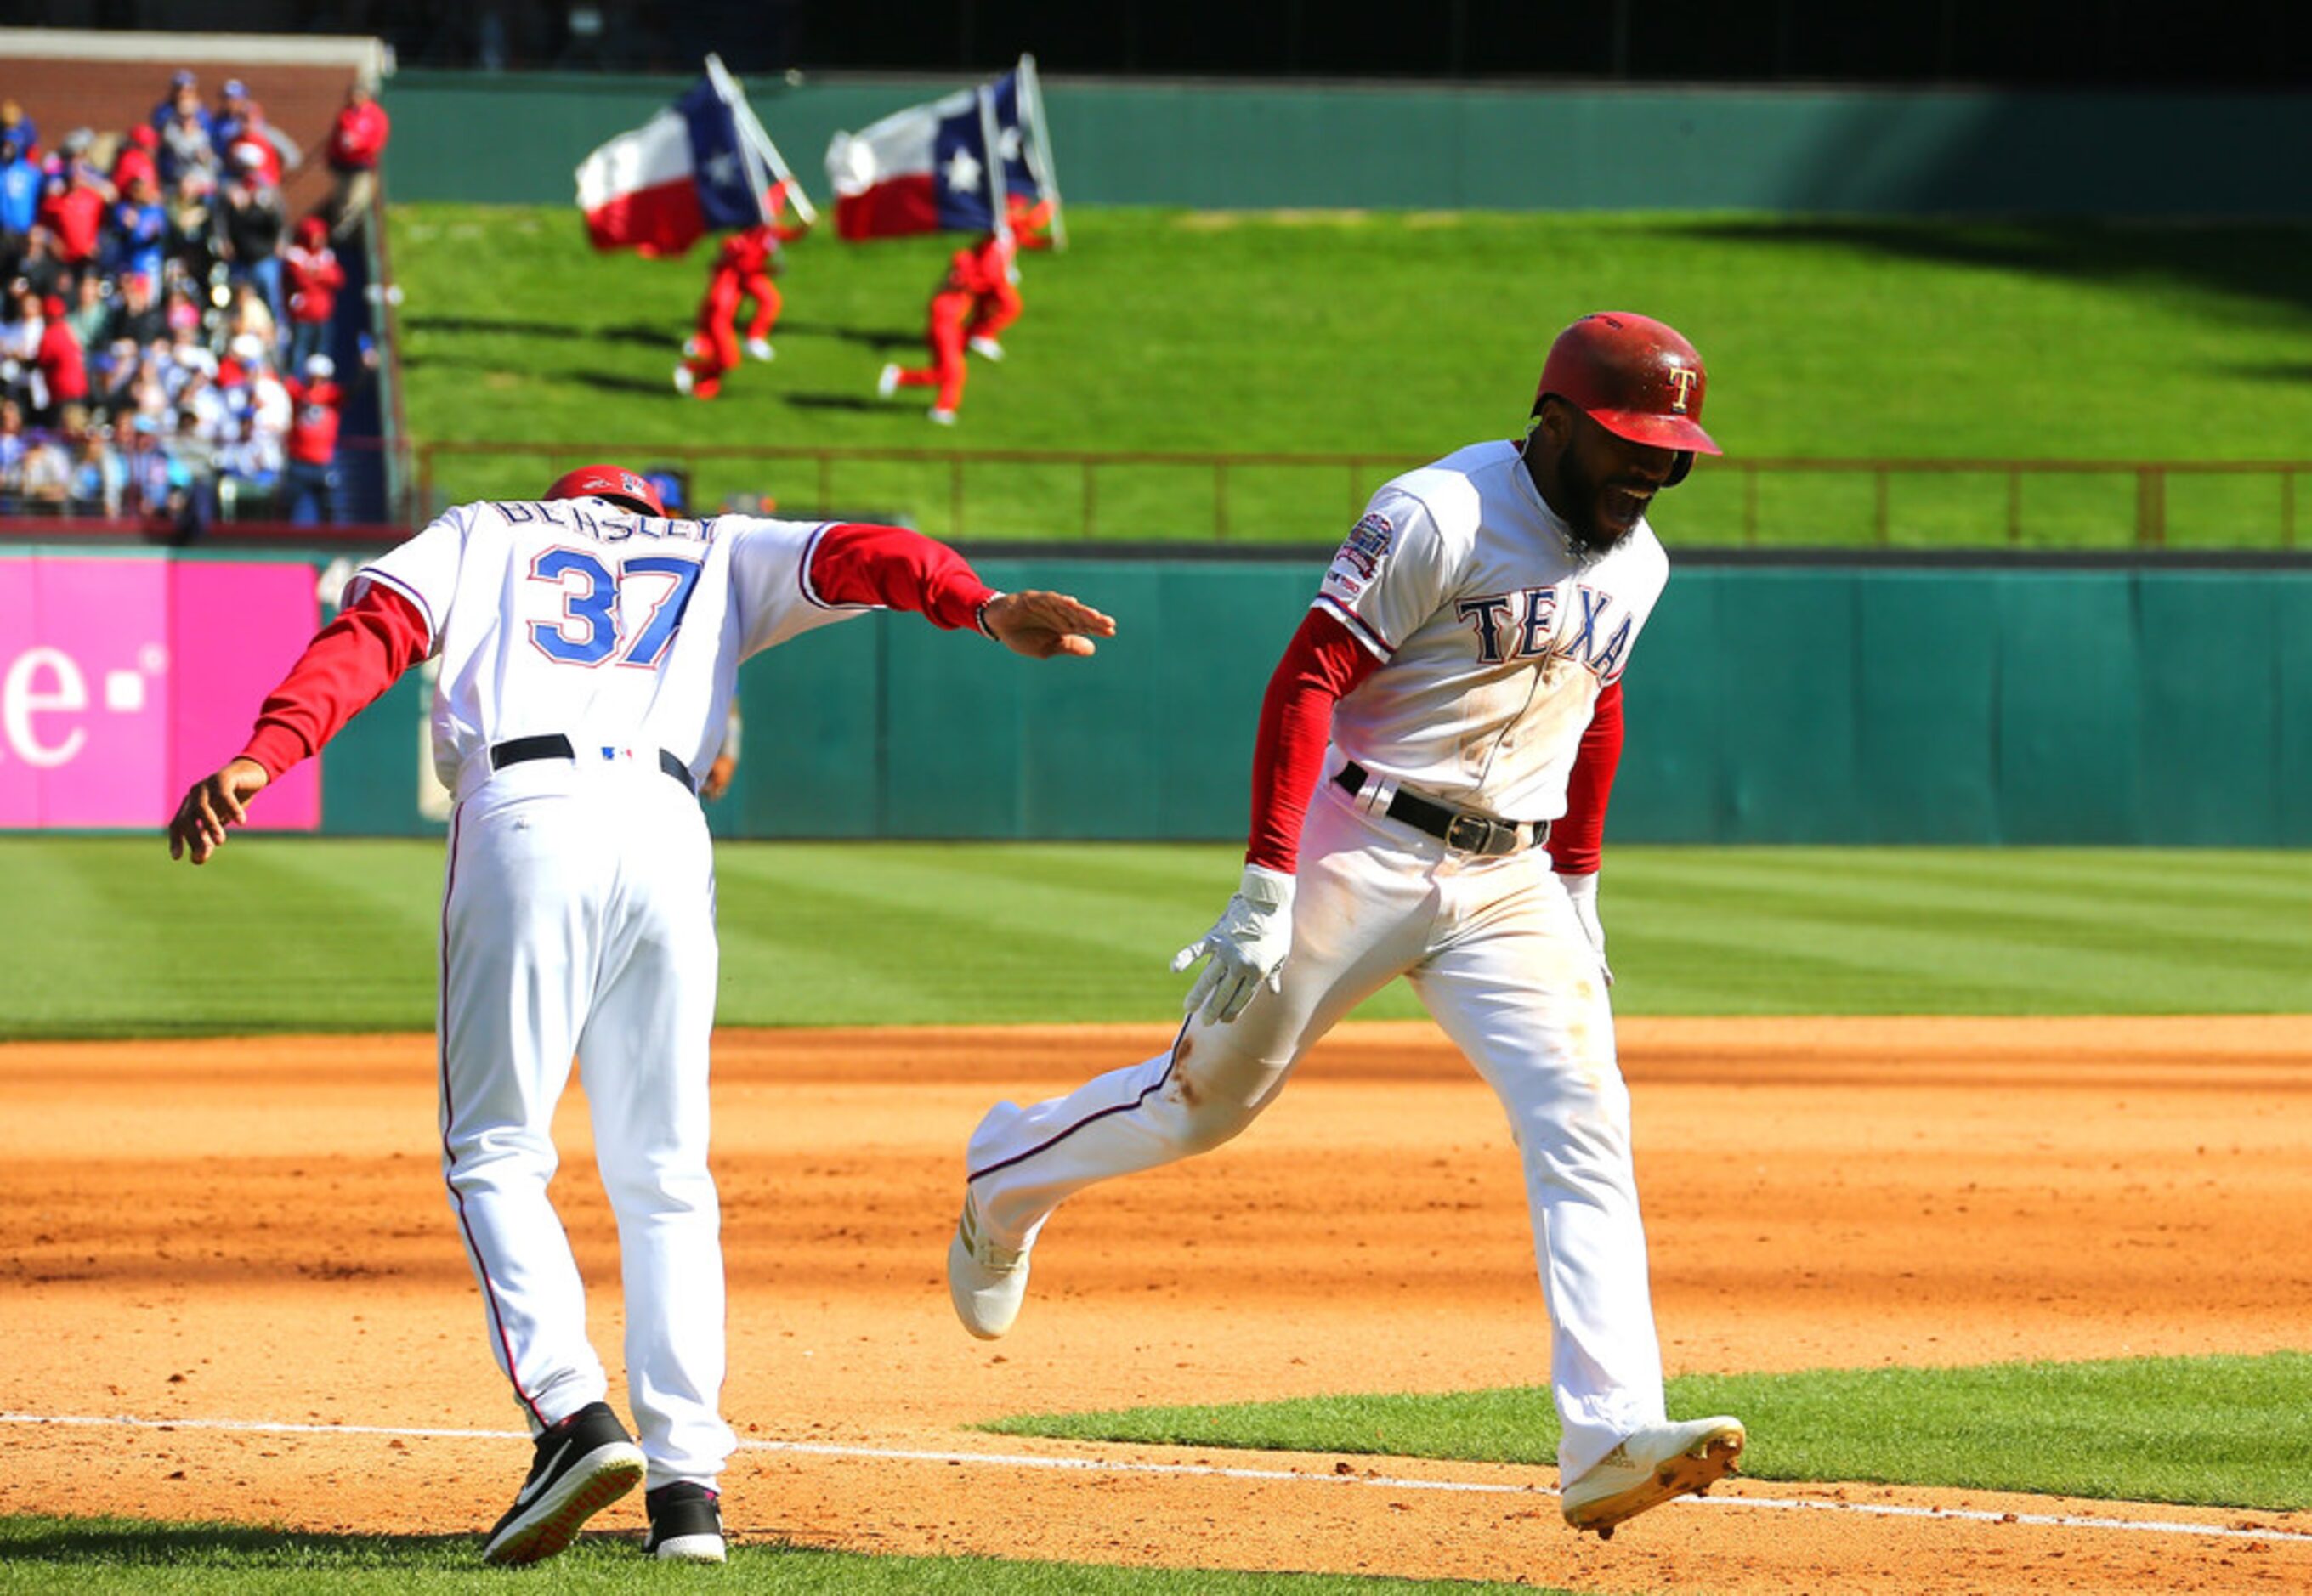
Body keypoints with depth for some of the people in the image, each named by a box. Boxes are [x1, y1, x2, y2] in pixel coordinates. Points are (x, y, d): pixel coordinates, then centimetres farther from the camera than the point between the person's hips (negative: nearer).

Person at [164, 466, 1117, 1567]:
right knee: (664, 1177, 8)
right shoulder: (715, 557, 31)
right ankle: (686, 1482, 0)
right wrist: (980, 609, -4)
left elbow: (372, 631, 7)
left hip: (524, 821, -2)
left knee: (497, 1153, 5)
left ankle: (572, 1410, -16)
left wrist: (263, 758, -7)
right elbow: (854, 557, 13)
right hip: (666, 833, 2)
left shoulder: (480, 536, 25)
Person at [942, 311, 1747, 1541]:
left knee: (1582, 1122, -14)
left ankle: (1610, 1440, -23)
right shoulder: (1438, 517, -17)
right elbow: (1306, 681, -20)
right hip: (1361, 855, -6)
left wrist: (1578, 892, 21)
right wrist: (1268, 886, -26)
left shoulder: (1631, 561, 8)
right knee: (1207, 1098, 7)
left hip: (1508, 884, 6)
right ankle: (1004, 1182, 39)